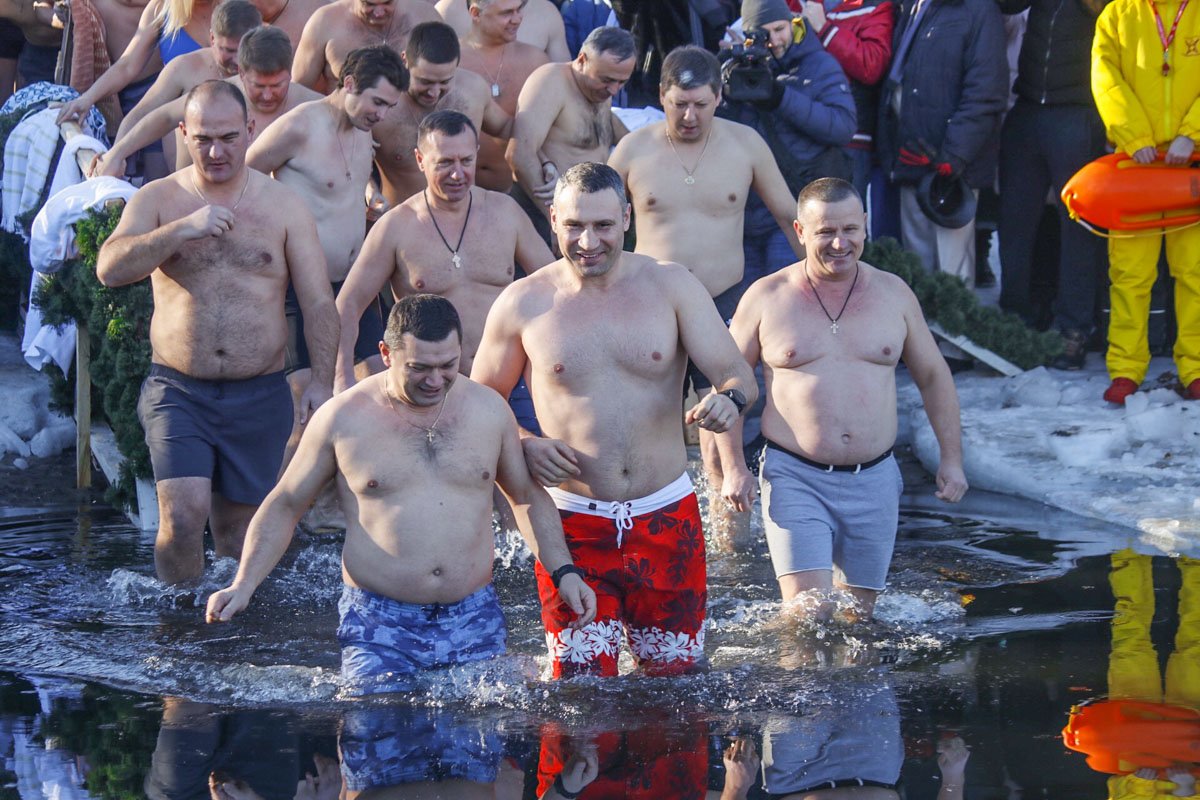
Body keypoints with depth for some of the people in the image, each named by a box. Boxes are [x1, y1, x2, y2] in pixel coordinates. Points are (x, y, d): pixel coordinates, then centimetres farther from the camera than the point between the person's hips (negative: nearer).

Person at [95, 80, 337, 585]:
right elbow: (110, 269, -14)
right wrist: (182, 229, -25)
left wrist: (322, 382, -6)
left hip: (259, 395, 1)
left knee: (239, 529, 8)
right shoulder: (157, 200, 2)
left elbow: (319, 303, 4)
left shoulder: (284, 207, 4)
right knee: (182, 515, -16)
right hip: (177, 391, -1)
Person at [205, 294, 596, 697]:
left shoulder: (488, 409, 6)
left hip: (474, 622, 2)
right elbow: (285, 505, 7)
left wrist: (563, 571, 8)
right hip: (378, 629, -2)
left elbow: (528, 496, 19)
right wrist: (243, 585, -4)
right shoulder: (342, 418, -2)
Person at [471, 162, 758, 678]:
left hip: (666, 517, 1)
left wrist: (729, 399, -29)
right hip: (572, 520, -1)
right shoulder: (523, 303, -1)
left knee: (677, 673, 10)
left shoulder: (671, 286, 1)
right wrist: (523, 445, -11)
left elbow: (738, 376, -5)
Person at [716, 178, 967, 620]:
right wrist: (734, 468, -2)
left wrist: (951, 459, 10)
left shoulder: (893, 294, 7)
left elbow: (934, 376, 15)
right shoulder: (766, 298, -1)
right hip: (794, 479, -3)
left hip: (874, 481, 3)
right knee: (809, 617, -15)